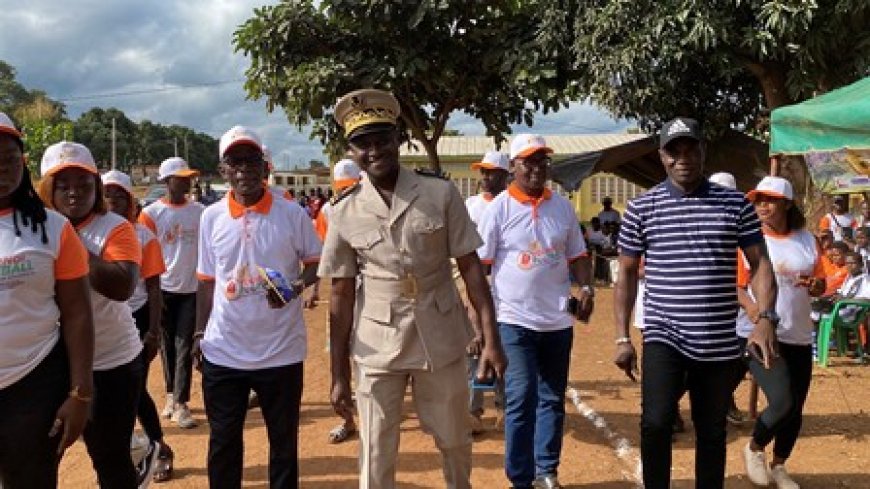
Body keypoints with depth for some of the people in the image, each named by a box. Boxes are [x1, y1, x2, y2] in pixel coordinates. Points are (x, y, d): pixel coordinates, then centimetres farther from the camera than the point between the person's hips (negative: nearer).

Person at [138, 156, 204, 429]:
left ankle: (180, 404, -1)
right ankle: (171, 395, 25)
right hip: (163, 289, -1)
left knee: (184, 347, -1)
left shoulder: (200, 212, 3)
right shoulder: (152, 213, -4)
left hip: (191, 288, 1)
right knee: (168, 345, 11)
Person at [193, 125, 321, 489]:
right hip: (223, 352, 2)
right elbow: (207, 281, 9)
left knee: (284, 440, 12)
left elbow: (315, 263, 3)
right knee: (223, 439, 13)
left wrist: (295, 288, -17)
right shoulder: (211, 217, 3)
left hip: (281, 351, -2)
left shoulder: (292, 214, -5)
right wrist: (200, 333, 8)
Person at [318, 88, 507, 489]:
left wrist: (491, 338, -8)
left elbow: (470, 267, -2)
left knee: (455, 442, 18)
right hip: (377, 347, 0)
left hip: (441, 339, 1)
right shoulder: (344, 213, -2)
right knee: (376, 457, 9)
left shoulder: (441, 194, -4)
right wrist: (338, 374, 1)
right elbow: (341, 296, 1)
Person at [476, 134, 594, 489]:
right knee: (522, 399, -7)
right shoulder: (499, 208, -5)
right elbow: (478, 267, -6)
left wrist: (586, 288, -6)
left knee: (552, 400, 12)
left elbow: (577, 256, 14)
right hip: (515, 321, -4)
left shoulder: (563, 207, 7)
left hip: (558, 321, 5)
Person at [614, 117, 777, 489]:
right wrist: (622, 337, 1)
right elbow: (627, 274, 5)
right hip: (663, 338, -1)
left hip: (720, 343, 2)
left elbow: (760, 263, 4)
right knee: (656, 422, -17)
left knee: (712, 433, 13)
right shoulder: (641, 208, 0)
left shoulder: (736, 204, 2)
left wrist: (766, 318, -13)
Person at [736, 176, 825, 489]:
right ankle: (754, 449, 11)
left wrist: (815, 285, -9)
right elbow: (735, 285, -7)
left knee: (795, 409, 11)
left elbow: (820, 284, 14)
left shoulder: (806, 240, 6)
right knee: (782, 402, -18)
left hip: (799, 337, 5)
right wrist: (751, 308, -26)